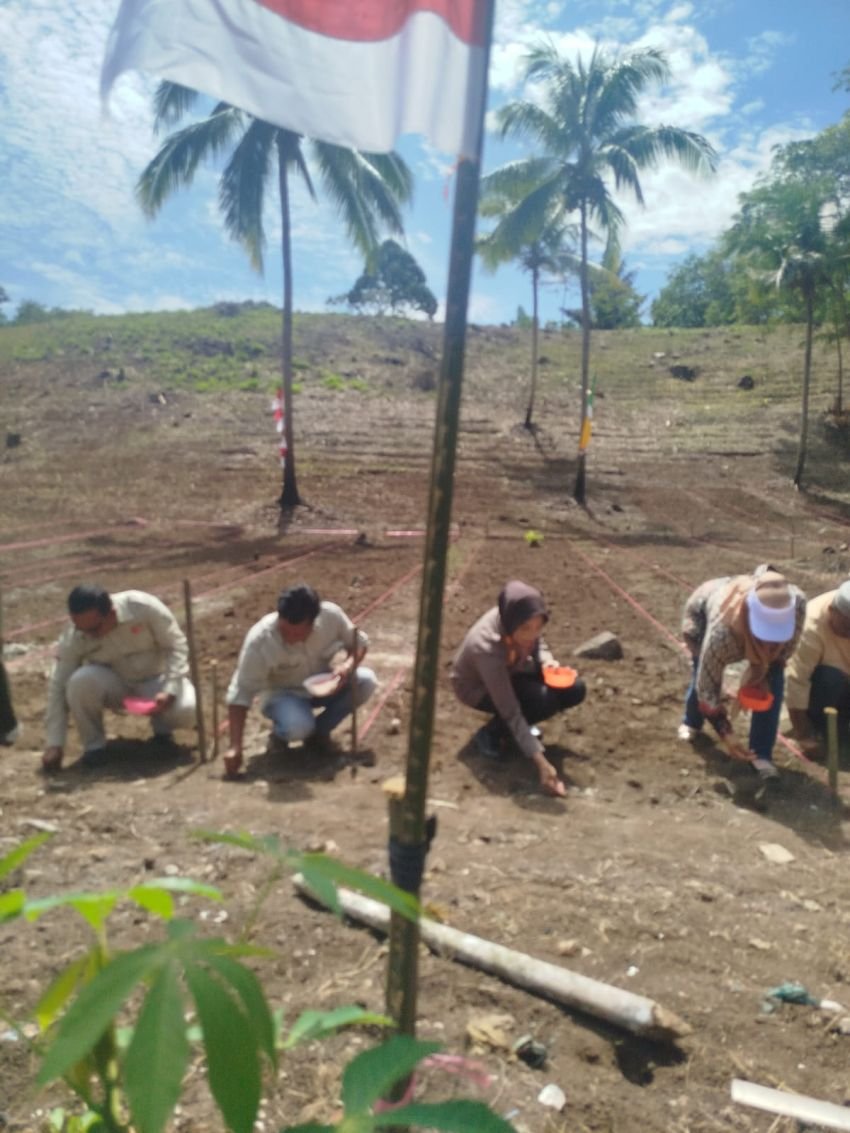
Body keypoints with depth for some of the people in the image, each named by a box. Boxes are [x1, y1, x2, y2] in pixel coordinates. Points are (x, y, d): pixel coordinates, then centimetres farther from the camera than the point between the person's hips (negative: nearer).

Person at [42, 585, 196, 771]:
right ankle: (94, 744, -7)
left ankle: (162, 726, 7)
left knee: (185, 710, -31)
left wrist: (169, 691, -29)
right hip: (114, 686, 1)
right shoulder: (73, 639, -21)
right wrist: (55, 744, -18)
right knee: (80, 682, -32)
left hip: (156, 680, -1)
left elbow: (176, 645, -17)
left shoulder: (144, 607, -28)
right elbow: (59, 687, -15)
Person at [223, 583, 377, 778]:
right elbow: (240, 693, -27)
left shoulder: (330, 615, -26)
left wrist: (348, 666, -29)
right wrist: (235, 747, -32)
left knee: (366, 682, -24)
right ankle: (279, 732, 3)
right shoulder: (259, 639, -32)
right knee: (297, 726, -36)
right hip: (283, 692, -3)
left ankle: (319, 729, 0)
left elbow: (360, 642, -7)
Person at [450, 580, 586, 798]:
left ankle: (523, 727, 11)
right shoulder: (487, 649, -41)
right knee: (546, 701, -31)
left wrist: (547, 661, -22)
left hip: (510, 672, 6)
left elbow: (537, 643, 1)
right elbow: (510, 712, -38)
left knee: (574, 691, -11)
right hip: (477, 688, -6)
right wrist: (541, 763, -41)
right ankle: (490, 733, -6)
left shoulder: (517, 620, -25)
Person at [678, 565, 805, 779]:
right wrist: (726, 734, -33)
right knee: (702, 674, -7)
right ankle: (692, 722, 31)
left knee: (773, 679, -13)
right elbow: (707, 684, -34)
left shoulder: (797, 602, -39)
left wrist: (762, 674, -15)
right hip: (702, 613, -3)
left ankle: (762, 753, 2)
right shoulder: (722, 630, -48)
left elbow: (786, 645, -13)